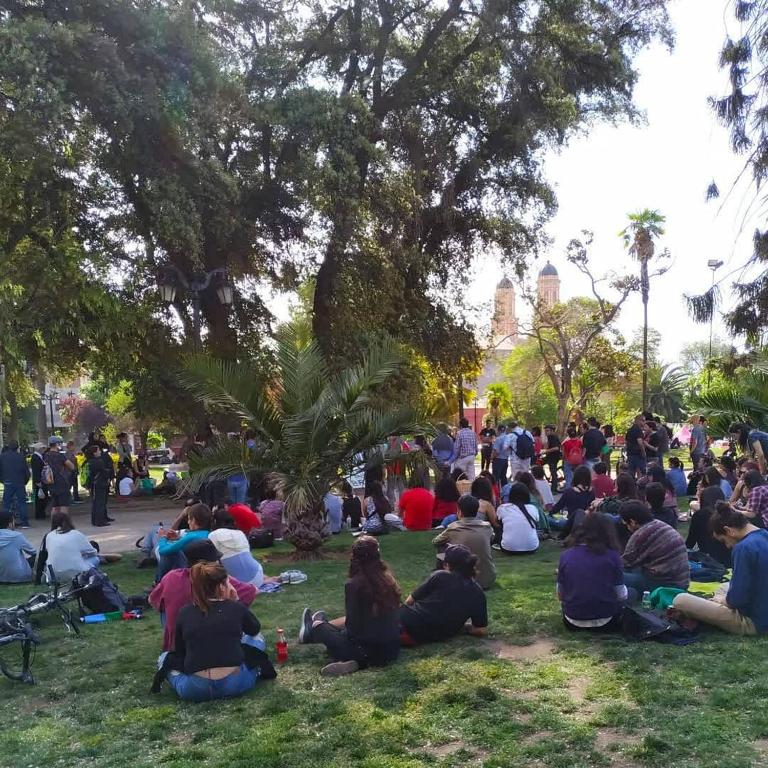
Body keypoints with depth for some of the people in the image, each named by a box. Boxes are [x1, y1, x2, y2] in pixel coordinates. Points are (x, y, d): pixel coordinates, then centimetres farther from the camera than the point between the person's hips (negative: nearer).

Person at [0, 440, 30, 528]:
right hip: (20, 483, 0)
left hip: (8, 483, 0)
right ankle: (24, 522, 3)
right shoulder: (21, 457, -3)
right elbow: (27, 472, 0)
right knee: (22, 502, 6)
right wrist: (25, 482, 14)